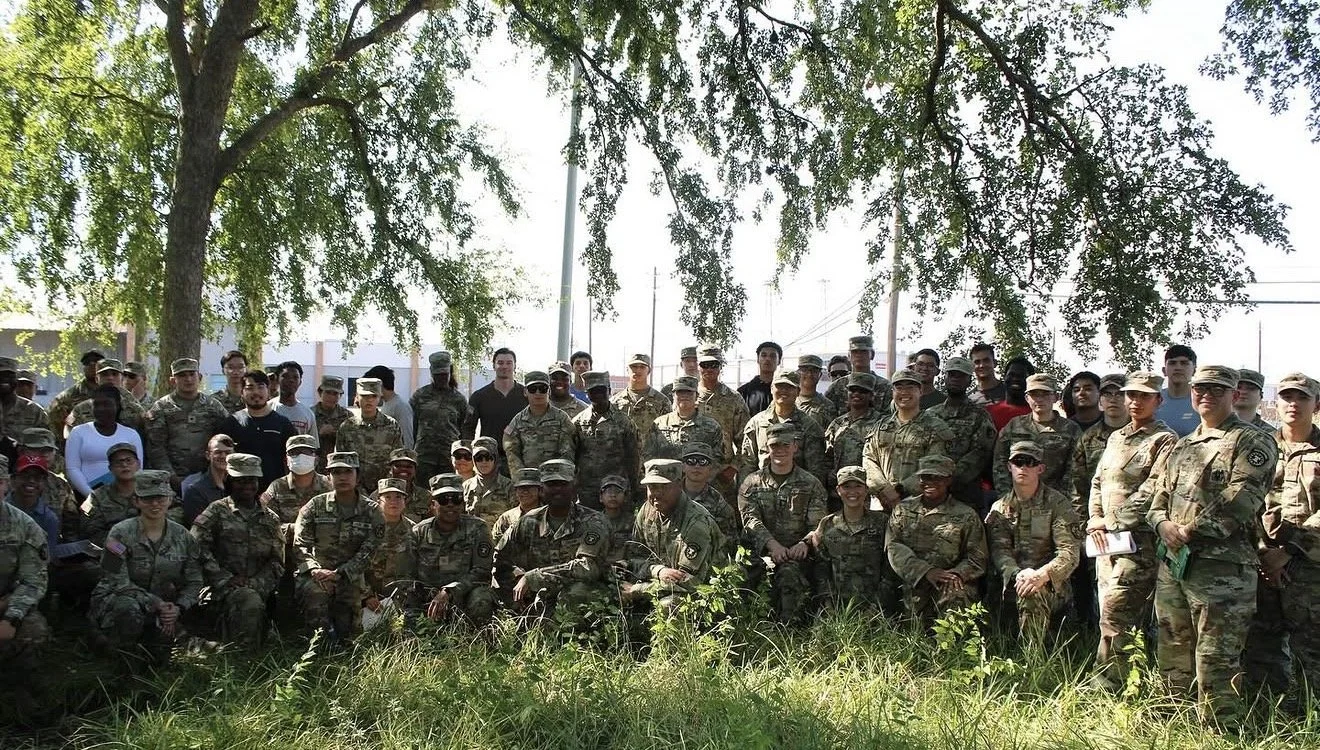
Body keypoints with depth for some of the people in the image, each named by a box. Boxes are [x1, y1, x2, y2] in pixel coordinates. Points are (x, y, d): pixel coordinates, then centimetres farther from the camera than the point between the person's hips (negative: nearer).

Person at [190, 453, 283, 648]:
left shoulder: (270, 519, 18)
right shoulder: (216, 511, 8)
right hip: (221, 586, -3)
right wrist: (225, 580, -14)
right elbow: (197, 548, -5)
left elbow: (277, 562, 12)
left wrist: (255, 583, -6)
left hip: (257, 588, 3)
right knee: (250, 602, -32)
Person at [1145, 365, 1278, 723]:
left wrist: (1192, 531, -14)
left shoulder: (1253, 444, -2)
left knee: (1216, 660, -7)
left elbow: (1240, 501, -14)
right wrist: (1163, 524, -4)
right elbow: (1154, 492, 18)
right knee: (1172, 657, 13)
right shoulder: (1180, 447, 21)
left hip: (1221, 567, -7)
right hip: (1172, 563, 7)